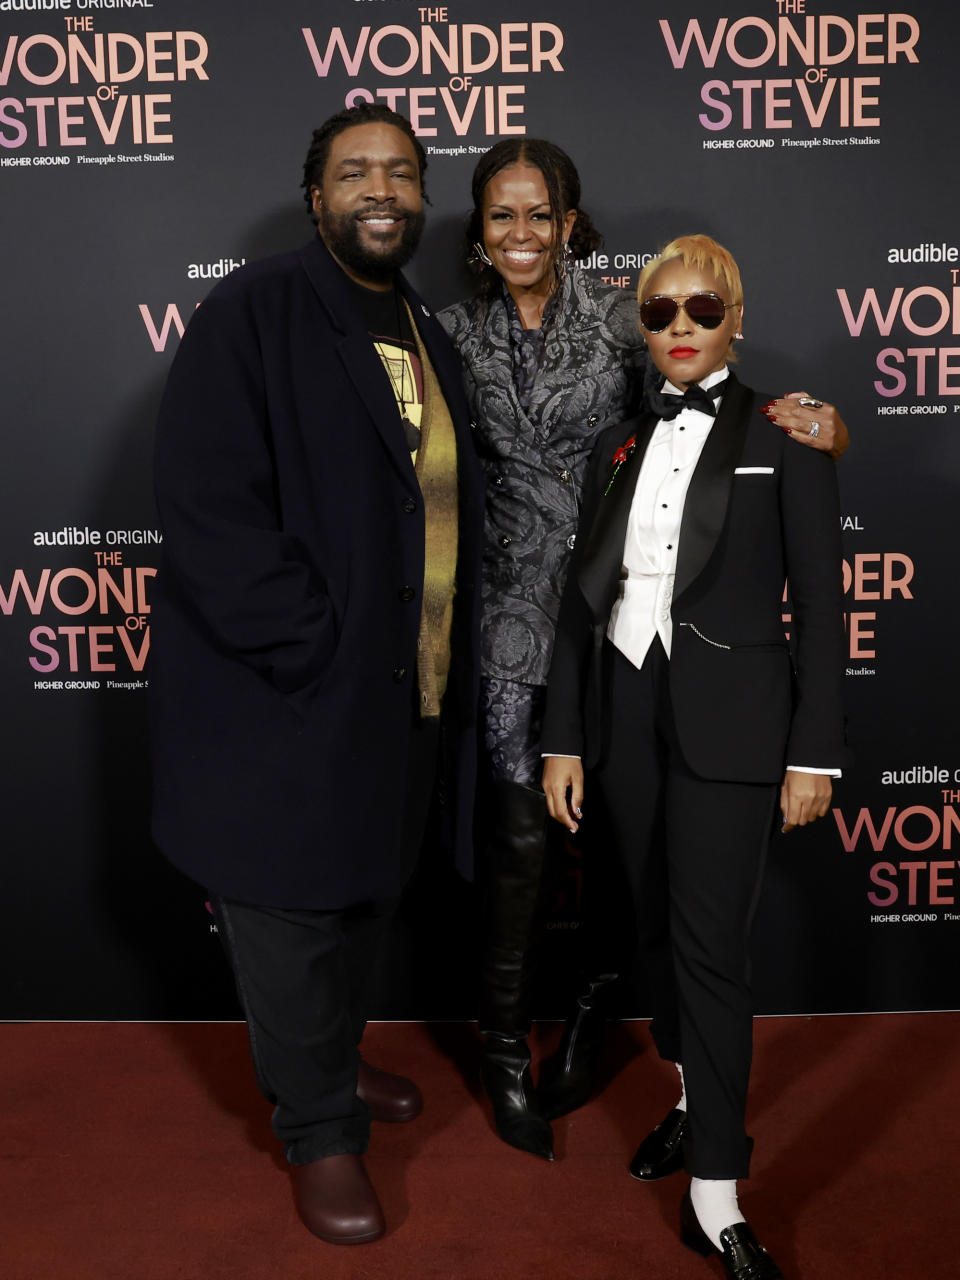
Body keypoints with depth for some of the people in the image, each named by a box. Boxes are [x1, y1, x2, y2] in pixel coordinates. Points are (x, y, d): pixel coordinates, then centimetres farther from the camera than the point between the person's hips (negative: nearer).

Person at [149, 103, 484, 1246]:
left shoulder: (429, 339, 13)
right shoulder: (250, 315, -11)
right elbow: (208, 511, -19)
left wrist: (440, 665, 7)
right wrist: (320, 654, -21)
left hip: (399, 698, 7)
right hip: (286, 701, -7)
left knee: (360, 902, 22)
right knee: (293, 918, 8)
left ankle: (328, 1066, 45)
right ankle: (320, 1131, 29)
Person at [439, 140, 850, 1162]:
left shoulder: (622, 319, -1)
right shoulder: (459, 334, 5)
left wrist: (816, 427, -22)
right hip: (517, 611, 0)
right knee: (521, 833, 1)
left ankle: (591, 1010, 36)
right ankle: (507, 1048, 21)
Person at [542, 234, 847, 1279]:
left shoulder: (783, 437, 0)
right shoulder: (619, 444, 12)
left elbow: (818, 603, -2)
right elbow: (581, 596, 10)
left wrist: (814, 752, -6)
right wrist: (563, 739, 7)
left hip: (726, 720, -4)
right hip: (624, 712, 4)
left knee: (711, 945, -3)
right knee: (662, 925, 13)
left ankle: (716, 1195, 8)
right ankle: (695, 1099, 36)